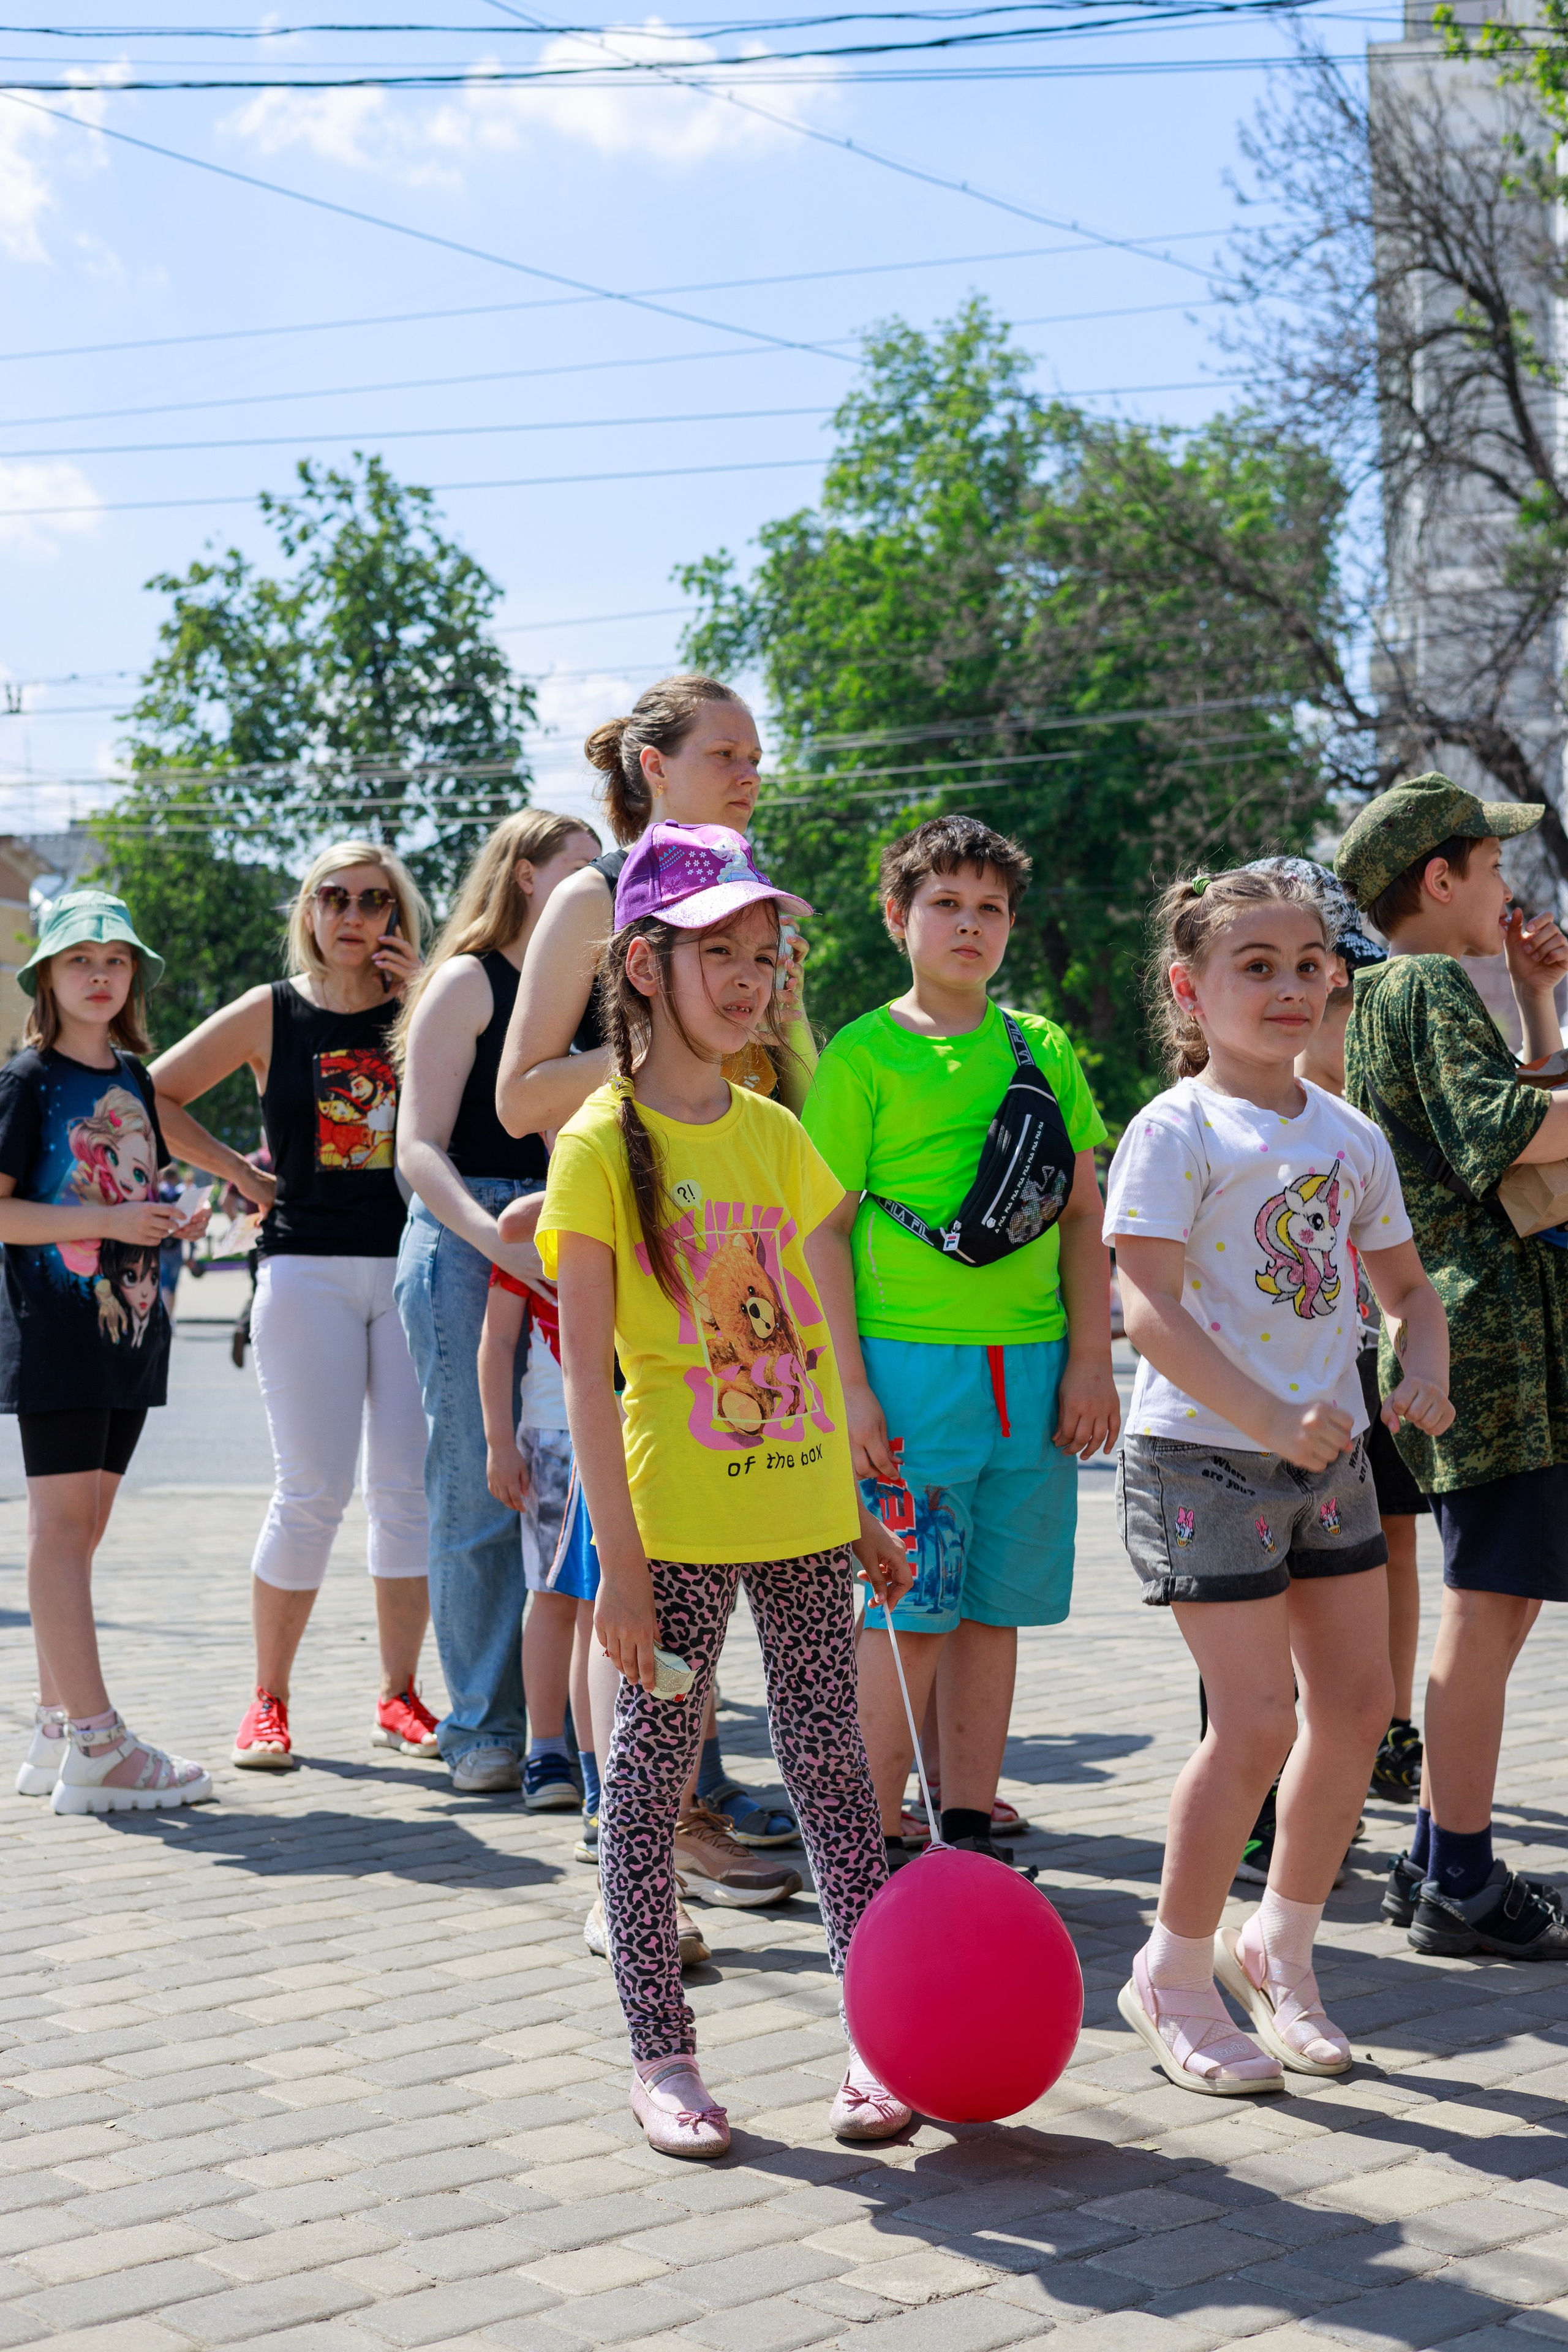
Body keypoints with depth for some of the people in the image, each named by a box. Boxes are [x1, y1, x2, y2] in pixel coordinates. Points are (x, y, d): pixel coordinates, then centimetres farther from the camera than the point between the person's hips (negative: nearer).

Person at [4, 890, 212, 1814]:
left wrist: (174, 1221, 6)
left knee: (82, 1529, 9)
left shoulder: (133, 1076, 16)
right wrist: (108, 1222, -17)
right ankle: (95, 1745, -10)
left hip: (130, 1323, 7)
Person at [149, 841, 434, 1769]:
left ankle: (401, 1695, 14)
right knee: (314, 1492, -3)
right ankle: (269, 1700, 10)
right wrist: (242, 1173, 6)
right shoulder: (270, 1015, 5)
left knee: (410, 1487, 2)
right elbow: (156, 1096, 12)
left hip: (413, 1265, 1)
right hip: (307, 1268, -1)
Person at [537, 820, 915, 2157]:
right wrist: (622, 1565, -15)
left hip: (801, 1509, 5)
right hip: (678, 1516, -5)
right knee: (654, 1770, 4)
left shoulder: (773, 1134, 8)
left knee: (831, 1758, 8)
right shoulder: (604, 1144, -8)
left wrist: (860, 1511, 13)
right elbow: (587, 1376, -11)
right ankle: (661, 2054, 16)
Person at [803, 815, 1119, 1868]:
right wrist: (849, 1387, -9)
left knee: (994, 1606, 9)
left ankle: (970, 1827, 20)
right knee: (910, 1609, -2)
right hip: (910, 1363, -4)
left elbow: (1084, 1218, 13)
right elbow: (827, 1230, -3)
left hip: (1034, 1370, 5)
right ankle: (879, 1841, 8)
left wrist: (1091, 1360, 5)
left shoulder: (1043, 1049, 12)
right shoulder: (863, 1053, -1)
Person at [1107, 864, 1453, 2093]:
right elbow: (1148, 1309, -19)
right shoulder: (1175, 1132, -11)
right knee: (1257, 1722, -8)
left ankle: (1281, 1946, 27)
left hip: (1328, 1452, 7)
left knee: (1358, 1702, 8)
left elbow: (1405, 1282, 19)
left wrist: (1427, 1372, -3)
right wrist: (1272, 1420, -27)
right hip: (1204, 1456, -7)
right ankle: (1176, 1972, 11)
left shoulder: (1351, 1135, 10)